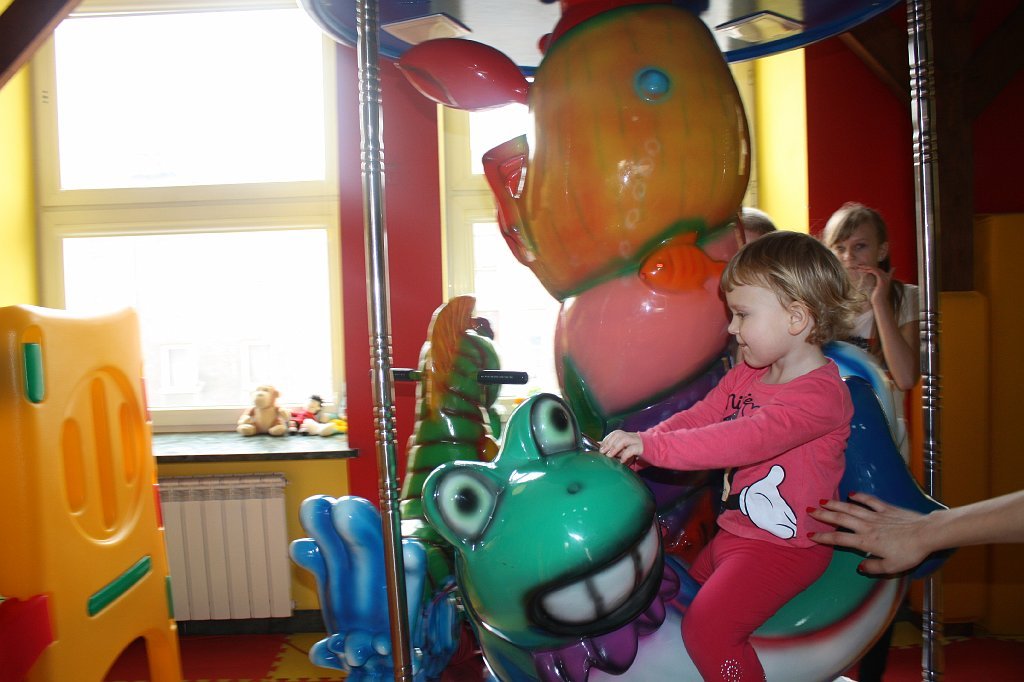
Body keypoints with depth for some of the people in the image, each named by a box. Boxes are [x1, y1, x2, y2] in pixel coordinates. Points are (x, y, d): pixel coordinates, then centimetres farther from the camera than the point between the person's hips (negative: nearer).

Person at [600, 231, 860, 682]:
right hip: (732, 532, 9)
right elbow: (699, 417, 4)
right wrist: (637, 447, -14)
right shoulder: (745, 375, 8)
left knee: (707, 628, -22)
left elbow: (745, 439, -32)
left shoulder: (821, 393, -21)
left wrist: (652, 446, -36)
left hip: (783, 547, -9)